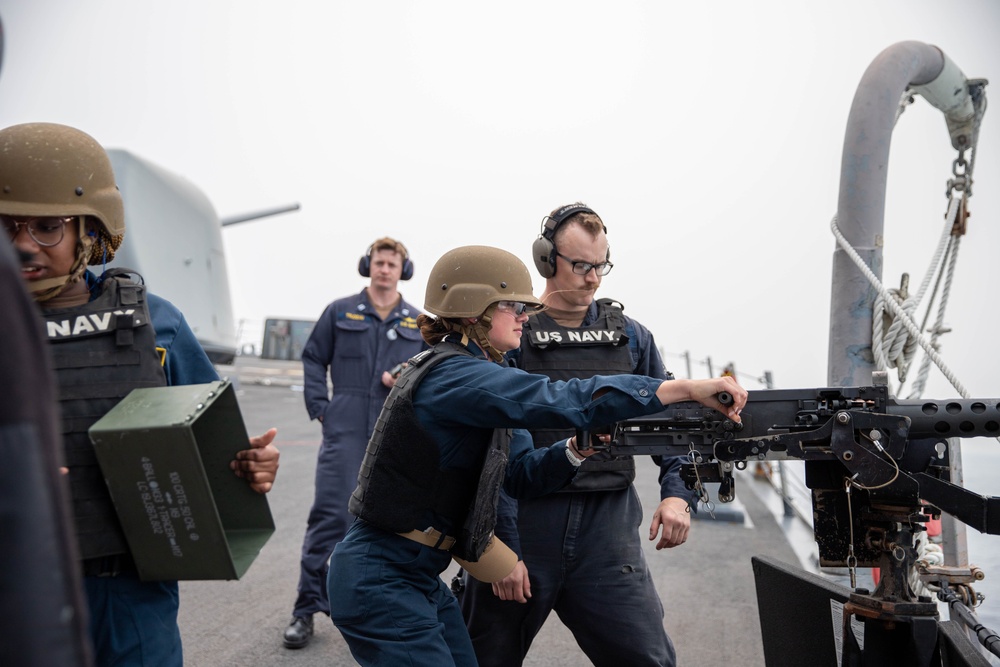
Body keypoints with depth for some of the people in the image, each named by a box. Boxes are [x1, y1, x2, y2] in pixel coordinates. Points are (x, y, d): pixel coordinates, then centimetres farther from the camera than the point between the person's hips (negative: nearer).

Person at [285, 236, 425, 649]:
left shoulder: (417, 323, 10)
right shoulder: (341, 311, 6)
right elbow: (313, 357, 10)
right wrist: (319, 406, -1)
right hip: (345, 430, -2)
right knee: (330, 516, -6)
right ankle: (307, 607, 5)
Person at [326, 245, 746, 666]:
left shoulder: (476, 371, 9)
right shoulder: (452, 376, -22)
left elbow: (521, 472, 7)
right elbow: (557, 399, -35)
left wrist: (575, 449, -13)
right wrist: (687, 388, -34)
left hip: (421, 579, 9)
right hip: (380, 584, -9)